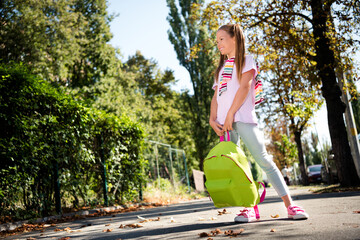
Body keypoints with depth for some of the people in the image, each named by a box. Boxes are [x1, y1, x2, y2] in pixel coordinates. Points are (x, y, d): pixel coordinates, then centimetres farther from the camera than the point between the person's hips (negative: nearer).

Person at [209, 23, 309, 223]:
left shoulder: (246, 60, 9)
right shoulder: (221, 68, 26)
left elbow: (244, 87, -6)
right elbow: (216, 96, 17)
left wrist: (230, 114, -14)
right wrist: (212, 119, 1)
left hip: (243, 118, -5)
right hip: (225, 123, 6)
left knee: (264, 160, -9)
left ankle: (290, 204, -5)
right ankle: (248, 208, 1)